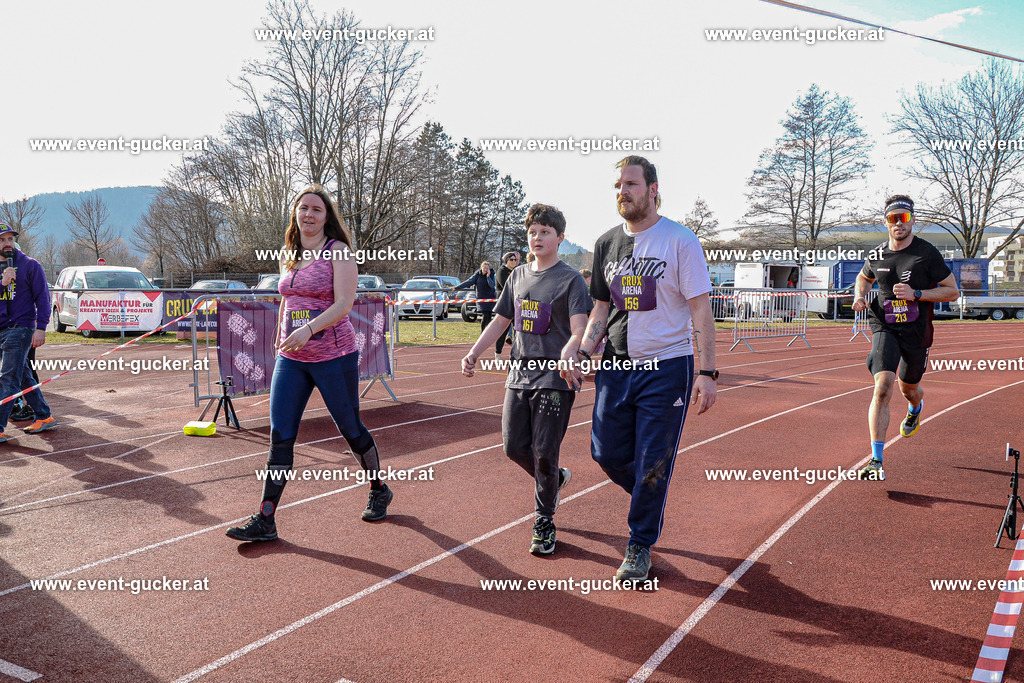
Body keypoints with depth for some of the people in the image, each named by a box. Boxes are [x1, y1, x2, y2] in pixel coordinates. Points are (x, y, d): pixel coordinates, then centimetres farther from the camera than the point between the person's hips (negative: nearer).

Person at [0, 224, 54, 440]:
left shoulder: (30, 265, -2)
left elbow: (42, 297, -5)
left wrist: (40, 328, -12)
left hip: (20, 329, -6)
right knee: (23, 378, 12)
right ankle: (44, 417, 22)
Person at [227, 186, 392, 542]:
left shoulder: (338, 251, -8)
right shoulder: (289, 256, 11)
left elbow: (344, 303, -18)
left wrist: (308, 329, -30)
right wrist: (281, 339, 23)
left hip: (334, 357, -5)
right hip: (291, 359, 5)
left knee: (351, 429, 8)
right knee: (280, 436, 0)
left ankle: (379, 491, 33)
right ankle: (265, 520, 5)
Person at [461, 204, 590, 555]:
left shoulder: (570, 279, -6)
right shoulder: (518, 276, 12)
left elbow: (579, 329, -17)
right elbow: (500, 320, 18)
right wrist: (474, 353, 10)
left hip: (554, 375, -6)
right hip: (520, 372, 6)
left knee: (544, 453, -3)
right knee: (514, 447, 7)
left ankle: (544, 522, 15)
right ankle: (556, 478, 36)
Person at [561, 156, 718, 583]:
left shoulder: (679, 240, -8)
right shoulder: (606, 243, 8)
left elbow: (701, 310, -10)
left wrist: (707, 372, -16)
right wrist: (580, 350, 0)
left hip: (667, 367, -5)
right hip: (616, 367, 5)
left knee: (652, 464, 1)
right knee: (607, 453, 9)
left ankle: (640, 545, 21)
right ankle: (651, 502, 39)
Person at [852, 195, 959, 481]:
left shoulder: (927, 253, -8)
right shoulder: (877, 255, 1)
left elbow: (952, 291, -5)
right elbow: (864, 277, 24)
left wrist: (916, 294, -19)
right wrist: (860, 295, 2)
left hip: (917, 331, 0)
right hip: (885, 328, 1)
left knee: (908, 388, 18)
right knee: (882, 388, -17)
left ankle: (915, 408, 61)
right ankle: (876, 460, -17)